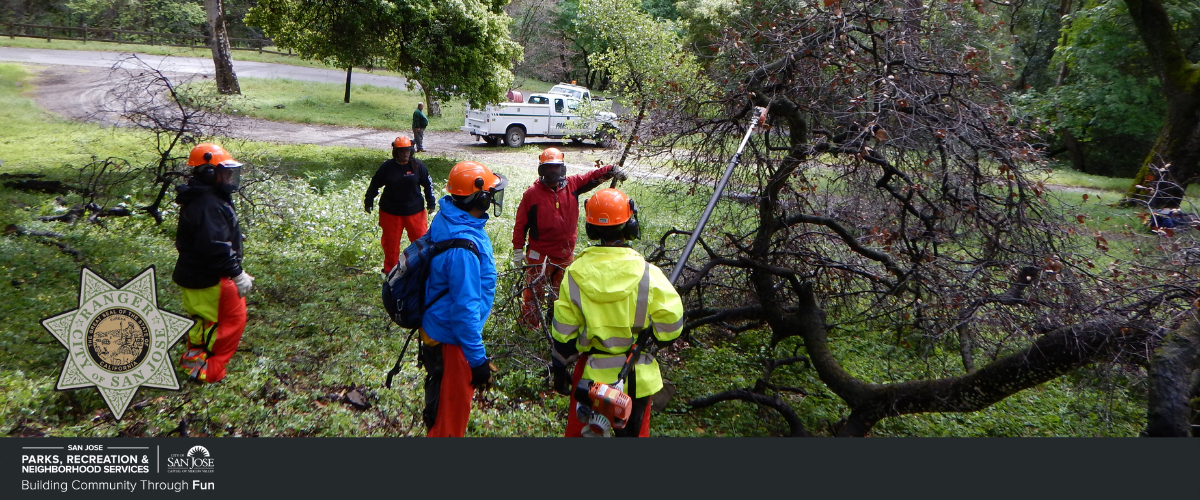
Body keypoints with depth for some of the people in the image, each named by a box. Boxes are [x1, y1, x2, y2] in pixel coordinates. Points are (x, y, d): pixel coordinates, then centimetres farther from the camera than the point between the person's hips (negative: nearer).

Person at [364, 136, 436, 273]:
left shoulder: (418, 165, -4)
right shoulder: (387, 167, -4)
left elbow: (428, 184, 7)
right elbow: (375, 184, 7)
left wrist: (430, 203, 5)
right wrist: (369, 201, 8)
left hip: (414, 211, 0)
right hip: (390, 212, 0)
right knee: (390, 242, 9)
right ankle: (390, 270, 23)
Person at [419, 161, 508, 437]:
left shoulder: (444, 218, -3)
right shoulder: (463, 245, -33)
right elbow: (465, 307, -30)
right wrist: (478, 359, -22)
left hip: (436, 328, 9)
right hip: (452, 339, -9)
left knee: (442, 399, 30)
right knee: (452, 410, 10)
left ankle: (436, 428, 50)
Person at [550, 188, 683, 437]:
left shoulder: (576, 274, -10)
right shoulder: (647, 274, -16)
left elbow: (564, 331, -4)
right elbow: (671, 327, -11)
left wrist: (559, 369, 9)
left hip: (591, 375, 1)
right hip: (637, 378, -1)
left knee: (579, 431, 19)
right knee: (633, 432, 17)